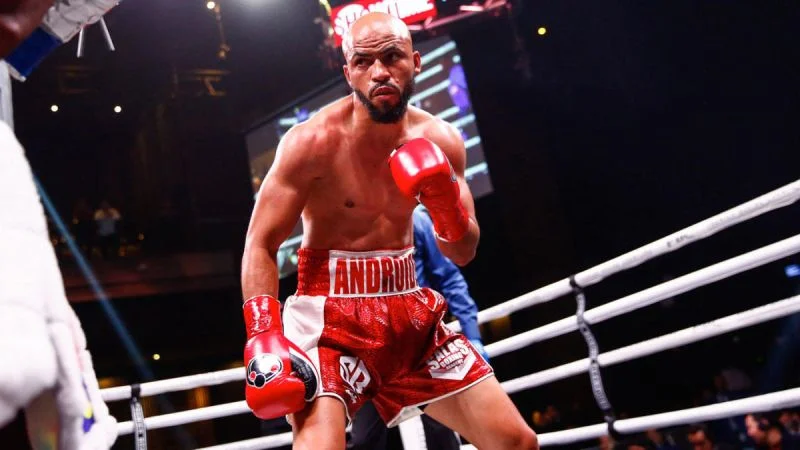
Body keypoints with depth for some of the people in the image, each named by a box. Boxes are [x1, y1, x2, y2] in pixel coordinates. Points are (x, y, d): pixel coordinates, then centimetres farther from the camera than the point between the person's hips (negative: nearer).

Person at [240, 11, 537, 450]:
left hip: (408, 309, 5)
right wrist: (264, 337, -23)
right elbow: (260, 243, -11)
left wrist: (445, 202, -15)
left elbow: (463, 253, 6)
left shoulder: (439, 141, 2)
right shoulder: (314, 141, -13)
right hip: (330, 312, -5)